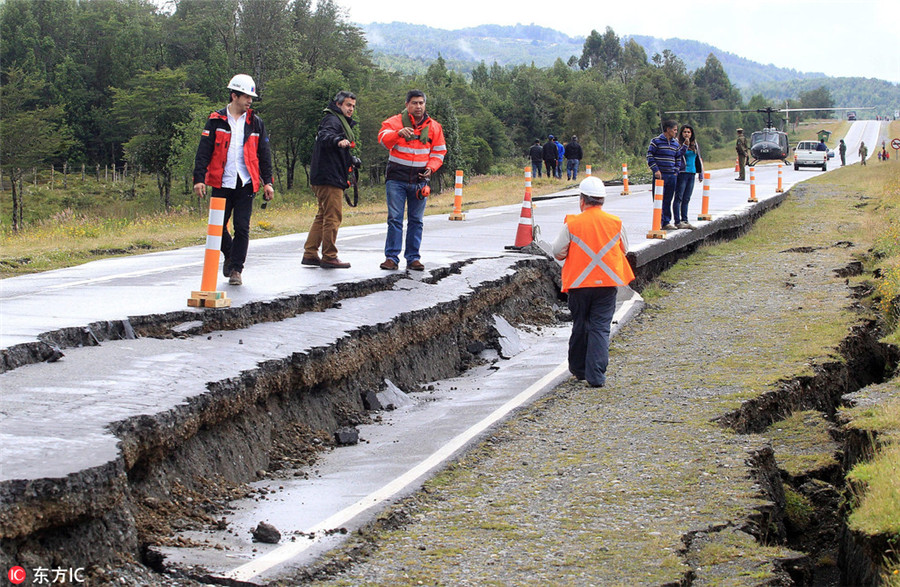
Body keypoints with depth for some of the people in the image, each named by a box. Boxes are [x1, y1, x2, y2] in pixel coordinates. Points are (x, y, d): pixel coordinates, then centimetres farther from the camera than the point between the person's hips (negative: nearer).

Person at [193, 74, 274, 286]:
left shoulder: (255, 123, 9)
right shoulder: (216, 121, 2)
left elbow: (264, 154, 13)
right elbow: (204, 152, -1)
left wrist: (267, 182, 6)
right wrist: (199, 178, -9)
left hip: (246, 183, 1)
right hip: (222, 183, -1)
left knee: (242, 228, -4)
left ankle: (236, 269, 6)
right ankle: (229, 255, 33)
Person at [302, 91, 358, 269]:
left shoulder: (342, 121, 24)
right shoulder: (332, 120, -10)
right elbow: (324, 135, -32)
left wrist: (350, 160, 28)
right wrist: (338, 140, -51)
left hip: (331, 177, 11)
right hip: (329, 178, -11)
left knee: (323, 216, 14)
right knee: (333, 216, -9)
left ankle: (310, 253, 17)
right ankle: (329, 257, -6)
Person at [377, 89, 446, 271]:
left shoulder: (434, 126, 8)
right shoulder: (395, 121, -1)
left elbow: (439, 152, 12)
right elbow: (383, 138, -19)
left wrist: (431, 168, -7)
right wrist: (399, 133, -39)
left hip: (420, 180, 3)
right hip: (396, 178, -3)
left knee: (416, 220, 6)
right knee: (395, 219, -5)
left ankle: (413, 258, 12)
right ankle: (391, 257, -1)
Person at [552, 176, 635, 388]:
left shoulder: (572, 224, -9)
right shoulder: (615, 222, -1)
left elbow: (558, 252, -3)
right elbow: (624, 250, 13)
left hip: (579, 283, -1)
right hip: (607, 283, 1)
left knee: (580, 326, 16)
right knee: (600, 327, 0)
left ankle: (579, 369, 29)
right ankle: (596, 375, -10)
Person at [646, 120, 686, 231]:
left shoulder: (676, 143, 14)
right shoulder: (656, 141, -4)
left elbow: (678, 158, 22)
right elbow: (649, 156, -5)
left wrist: (676, 171, 11)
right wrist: (656, 170, -12)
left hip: (672, 176, 5)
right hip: (660, 175, -5)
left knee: (668, 200, 8)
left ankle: (667, 222, 13)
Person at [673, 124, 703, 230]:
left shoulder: (695, 145, 16)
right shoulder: (679, 143, -3)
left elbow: (698, 160, 23)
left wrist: (700, 174, 21)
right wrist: (685, 145, -29)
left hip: (691, 173, 6)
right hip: (682, 173, -6)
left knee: (686, 199, 9)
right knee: (679, 198, -6)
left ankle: (684, 220, 12)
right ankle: (678, 221, -7)